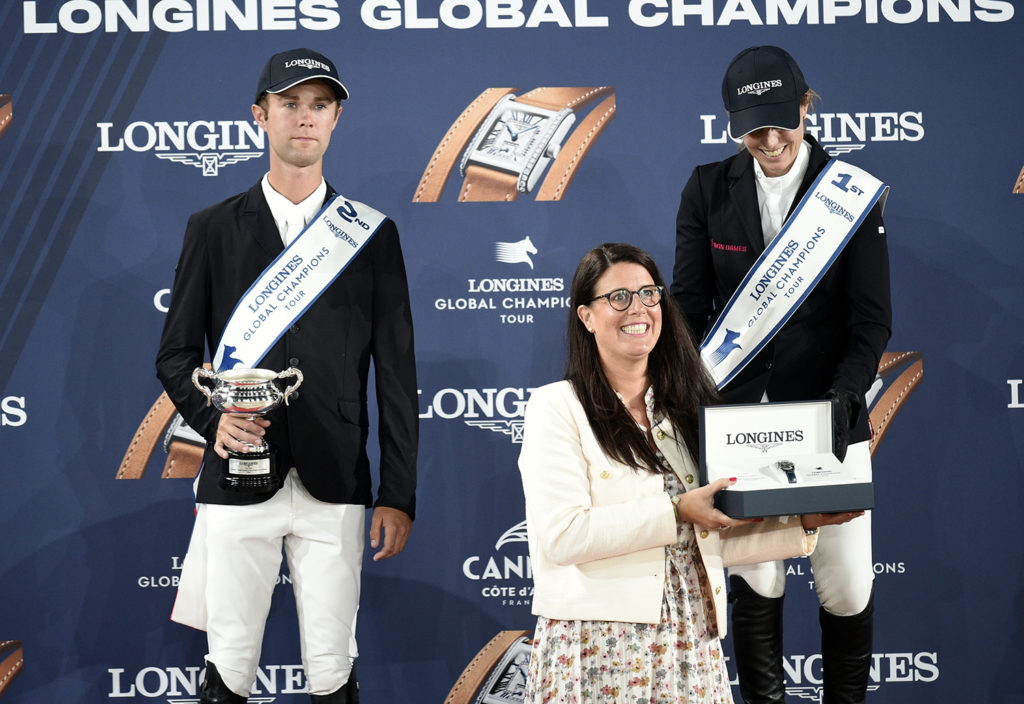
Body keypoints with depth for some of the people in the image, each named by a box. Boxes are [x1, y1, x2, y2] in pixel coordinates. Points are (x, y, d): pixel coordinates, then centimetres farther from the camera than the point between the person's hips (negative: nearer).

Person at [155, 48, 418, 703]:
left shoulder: (372, 232, 7)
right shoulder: (213, 229, 7)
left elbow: (396, 372, 5)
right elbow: (176, 354, 9)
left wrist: (399, 495, 1)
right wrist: (213, 418, -12)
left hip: (336, 486, 0)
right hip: (238, 483, 0)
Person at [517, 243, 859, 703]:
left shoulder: (689, 407, 14)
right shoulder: (557, 407, -3)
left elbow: (715, 540, 14)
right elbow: (562, 535, -16)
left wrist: (803, 524, 3)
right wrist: (677, 510, -16)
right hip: (600, 645, -4)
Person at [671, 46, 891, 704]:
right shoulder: (707, 190, 2)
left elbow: (872, 317, -4)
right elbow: (690, 305, 3)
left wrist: (843, 396, -19)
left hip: (829, 413, -1)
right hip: (737, 414, 1)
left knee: (847, 584, 4)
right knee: (754, 580, 7)